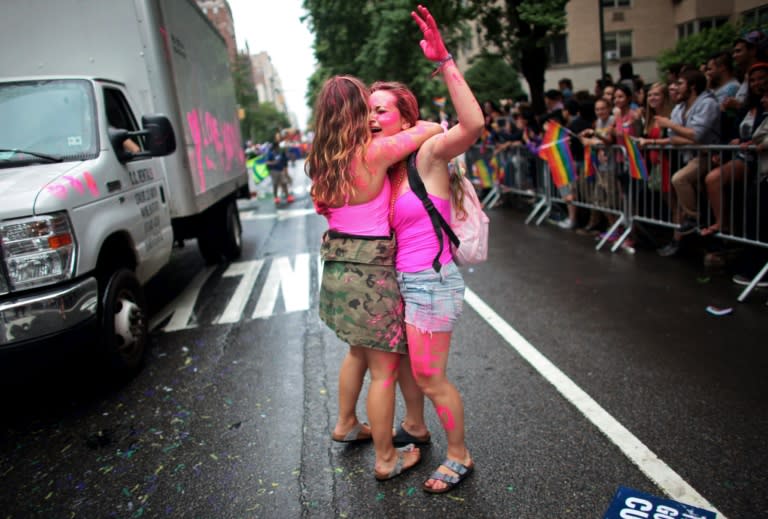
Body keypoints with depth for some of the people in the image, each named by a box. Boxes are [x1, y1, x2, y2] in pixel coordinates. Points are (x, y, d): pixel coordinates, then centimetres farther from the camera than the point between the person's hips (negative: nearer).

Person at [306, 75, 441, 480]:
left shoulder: (322, 161, 4)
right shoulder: (374, 152, -17)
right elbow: (435, 128, -9)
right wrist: (406, 124, 9)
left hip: (337, 266, 8)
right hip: (371, 271, -7)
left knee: (359, 350, 28)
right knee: (384, 369, 8)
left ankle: (346, 425, 46)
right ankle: (386, 459, 24)